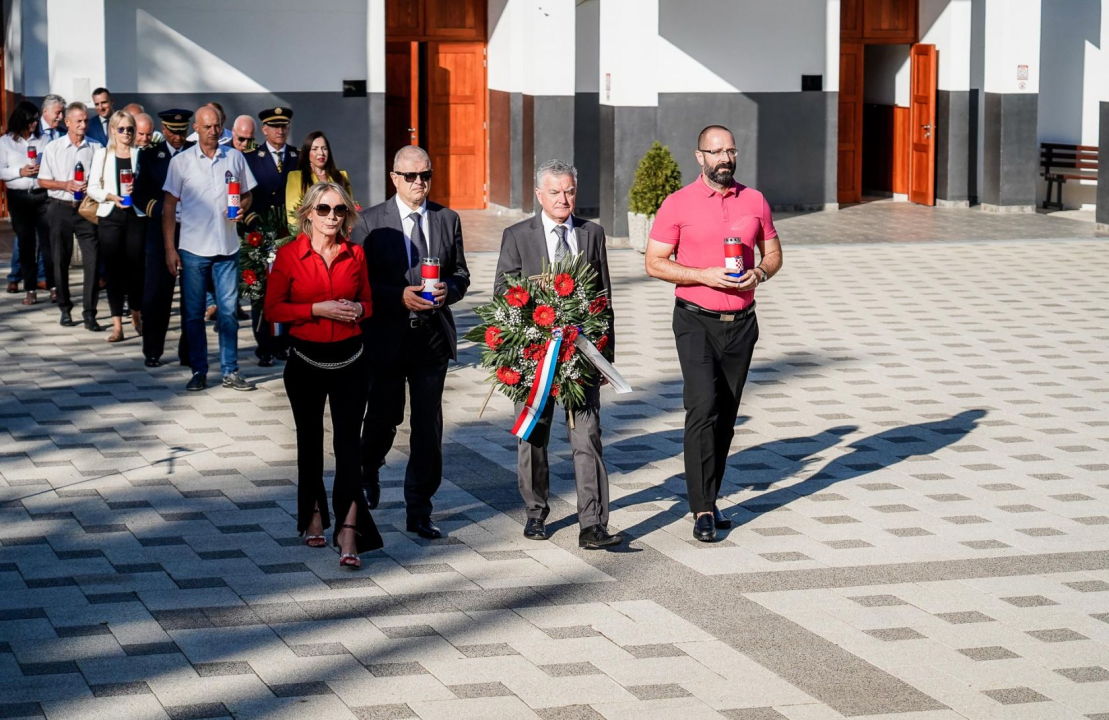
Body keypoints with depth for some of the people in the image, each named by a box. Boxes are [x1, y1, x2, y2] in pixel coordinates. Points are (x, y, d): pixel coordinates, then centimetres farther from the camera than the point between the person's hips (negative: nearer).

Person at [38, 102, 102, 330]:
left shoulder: (95, 148, 4)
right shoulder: (53, 148, 4)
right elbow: (43, 180, 5)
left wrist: (91, 185, -13)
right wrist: (65, 185, -11)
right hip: (61, 208, 1)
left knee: (92, 260, -9)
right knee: (60, 261, 7)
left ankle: (89, 313, -6)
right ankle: (65, 309, 21)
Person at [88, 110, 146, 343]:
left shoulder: (140, 154, 6)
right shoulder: (102, 154, 8)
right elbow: (93, 187, 5)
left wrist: (138, 190, -13)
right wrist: (110, 196, -13)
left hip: (136, 216, 0)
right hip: (111, 217, 0)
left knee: (136, 268, 1)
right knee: (114, 270, -1)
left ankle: (136, 317, 22)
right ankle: (117, 326, 0)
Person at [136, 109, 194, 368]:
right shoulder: (150, 156, 9)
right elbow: (140, 194, 5)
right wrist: (163, 211, -10)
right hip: (161, 233, 0)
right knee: (156, 295, -1)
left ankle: (189, 352, 9)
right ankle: (152, 352, 8)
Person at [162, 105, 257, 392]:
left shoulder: (235, 157, 6)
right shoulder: (181, 161, 1)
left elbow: (247, 195, 16)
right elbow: (169, 206, 2)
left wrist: (242, 209, -8)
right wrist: (169, 249, -3)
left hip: (226, 248, 1)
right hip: (192, 249, -1)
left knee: (228, 311, 3)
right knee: (194, 314, 4)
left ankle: (230, 371, 10)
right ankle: (198, 371, 12)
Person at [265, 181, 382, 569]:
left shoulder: (355, 254, 3)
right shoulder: (289, 255, -4)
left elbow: (368, 300, 15)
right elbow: (273, 308, -5)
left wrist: (358, 309, -8)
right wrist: (318, 310, -17)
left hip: (349, 361, 0)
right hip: (306, 362, 0)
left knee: (348, 441, -9)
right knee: (310, 441, 14)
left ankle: (349, 532, -14)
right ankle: (314, 515, 31)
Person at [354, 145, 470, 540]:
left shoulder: (448, 219, 8)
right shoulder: (370, 222, -3)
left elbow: (461, 273, 13)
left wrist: (448, 290, -9)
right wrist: (399, 297, -17)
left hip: (433, 338, 2)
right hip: (387, 337, -2)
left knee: (428, 427, 2)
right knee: (384, 418, 10)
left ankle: (419, 510, 11)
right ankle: (368, 470, 43)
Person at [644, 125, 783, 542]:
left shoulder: (754, 202, 6)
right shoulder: (678, 205, -4)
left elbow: (773, 253, 14)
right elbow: (654, 263, -5)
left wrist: (760, 273, -9)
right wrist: (704, 276, -17)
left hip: (741, 322, 4)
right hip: (696, 322, -4)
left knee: (726, 415, 9)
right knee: (703, 408, -15)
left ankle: (709, 500, 21)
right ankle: (702, 511, -13)